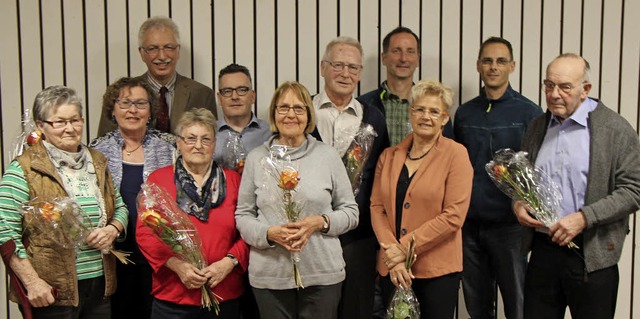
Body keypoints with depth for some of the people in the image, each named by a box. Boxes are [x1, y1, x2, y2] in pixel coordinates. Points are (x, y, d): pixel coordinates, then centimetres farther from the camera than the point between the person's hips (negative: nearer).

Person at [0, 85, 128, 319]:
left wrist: (113, 229, -3)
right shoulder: (24, 169, -7)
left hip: (100, 284, 5)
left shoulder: (97, 162, 10)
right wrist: (32, 282, -16)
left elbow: (120, 207, 18)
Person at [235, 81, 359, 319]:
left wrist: (320, 222, -12)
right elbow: (243, 216, 6)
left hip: (323, 273, 0)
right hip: (269, 275, 1)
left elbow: (350, 212, 5)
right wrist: (270, 233, -13)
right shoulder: (256, 158, 5)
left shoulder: (327, 155, 3)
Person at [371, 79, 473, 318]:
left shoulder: (456, 154, -5)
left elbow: (454, 216, -12)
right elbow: (376, 207, 3)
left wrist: (405, 248, -13)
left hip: (438, 270, -3)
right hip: (392, 269, 4)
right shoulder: (389, 156, 8)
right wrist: (393, 255, -11)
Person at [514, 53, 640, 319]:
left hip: (592, 256, -4)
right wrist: (518, 204, -1)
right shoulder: (537, 127, 10)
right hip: (542, 250, 4)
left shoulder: (615, 128, -6)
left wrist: (583, 218, -19)